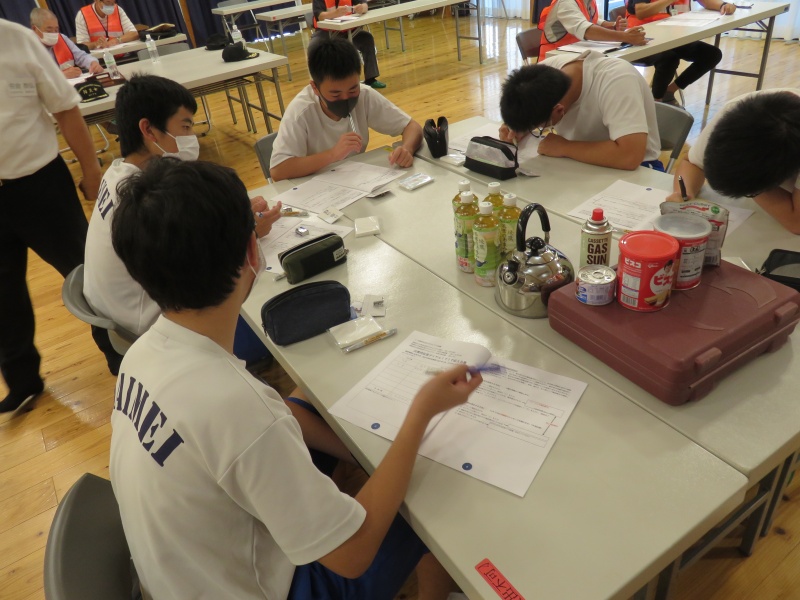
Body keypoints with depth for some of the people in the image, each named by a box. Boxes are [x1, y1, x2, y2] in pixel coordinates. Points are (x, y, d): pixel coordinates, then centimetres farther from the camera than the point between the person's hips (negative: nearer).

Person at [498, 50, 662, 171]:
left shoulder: (616, 81, -30)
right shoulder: (548, 68, -14)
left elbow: (629, 157, -39)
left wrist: (563, 148, -30)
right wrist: (518, 127, -14)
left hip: (633, 168, -5)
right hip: (580, 161, 6)